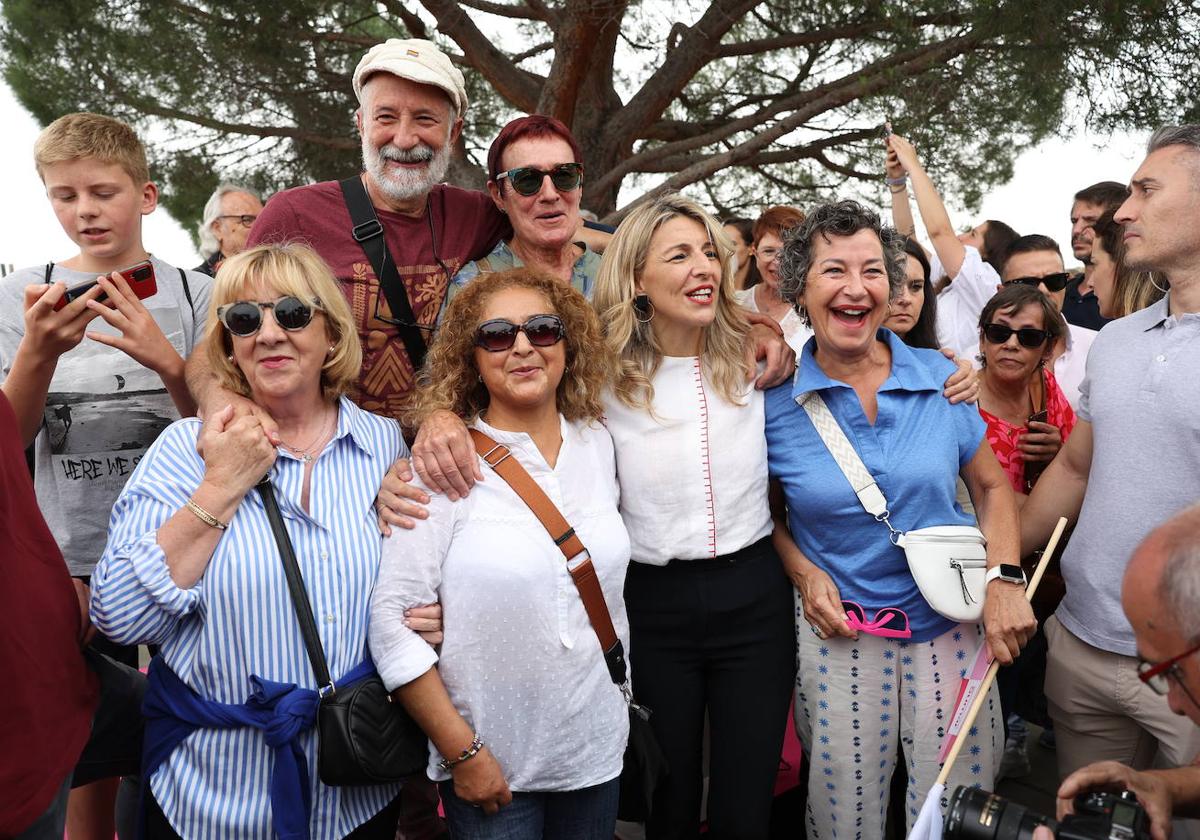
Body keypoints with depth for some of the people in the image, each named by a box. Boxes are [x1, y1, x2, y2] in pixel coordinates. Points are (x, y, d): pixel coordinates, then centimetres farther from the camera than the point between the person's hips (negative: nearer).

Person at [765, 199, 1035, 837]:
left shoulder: (940, 378, -4)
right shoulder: (777, 401, -7)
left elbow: (992, 487, 6)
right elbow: (770, 513, 8)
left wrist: (1003, 579, -8)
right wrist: (805, 574, -9)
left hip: (951, 625, 2)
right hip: (839, 629, -1)